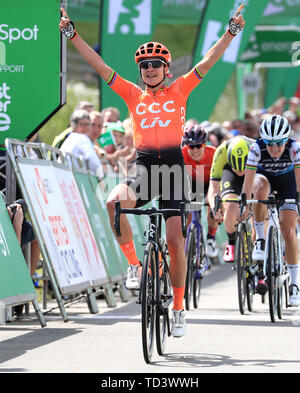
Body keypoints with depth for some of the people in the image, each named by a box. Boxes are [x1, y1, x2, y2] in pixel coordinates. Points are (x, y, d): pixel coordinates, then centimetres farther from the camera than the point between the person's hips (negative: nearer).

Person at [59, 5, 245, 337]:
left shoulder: (179, 91, 9)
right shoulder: (133, 95, 11)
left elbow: (207, 62, 3)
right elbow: (99, 66, 7)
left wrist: (231, 32, -6)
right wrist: (73, 36, 1)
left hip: (172, 165, -1)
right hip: (143, 167, 1)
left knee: (175, 240, -4)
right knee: (114, 203, -31)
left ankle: (179, 309, 10)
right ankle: (134, 264, -12)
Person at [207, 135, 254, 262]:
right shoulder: (221, 152, -36)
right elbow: (213, 188, -32)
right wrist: (214, 206, -52)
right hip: (229, 171, 0)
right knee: (231, 208, -27)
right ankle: (232, 244, -2)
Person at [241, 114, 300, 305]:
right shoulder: (257, 148, -32)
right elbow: (249, 179, -33)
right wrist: (244, 206, -39)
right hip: (264, 176, 0)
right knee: (261, 190, -38)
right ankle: (260, 240, -20)